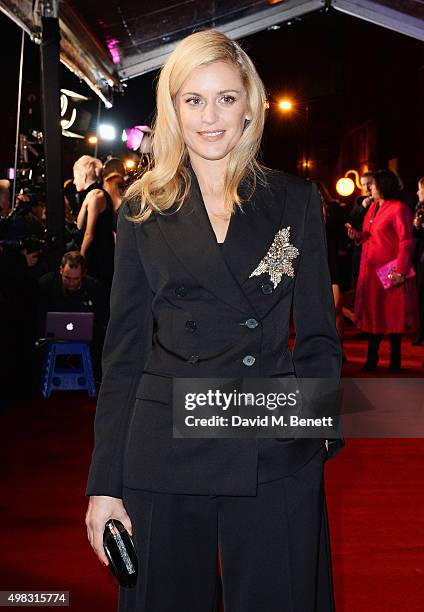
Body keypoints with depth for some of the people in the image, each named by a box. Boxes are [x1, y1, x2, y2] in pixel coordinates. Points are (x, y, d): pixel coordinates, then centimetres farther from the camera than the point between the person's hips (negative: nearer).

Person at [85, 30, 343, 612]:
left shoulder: (296, 201, 5)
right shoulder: (143, 211, 5)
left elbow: (319, 335, 8)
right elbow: (123, 353, 4)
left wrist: (316, 422, -7)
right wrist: (104, 484, 0)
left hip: (277, 455, 0)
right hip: (167, 452, 0)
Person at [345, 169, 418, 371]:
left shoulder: (398, 209, -12)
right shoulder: (373, 207, 14)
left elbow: (406, 242, -17)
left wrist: (401, 271, -22)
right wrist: (357, 235, 0)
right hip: (370, 269, 8)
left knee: (392, 315, 1)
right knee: (373, 313, 12)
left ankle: (395, 360, 12)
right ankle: (372, 358, 21)